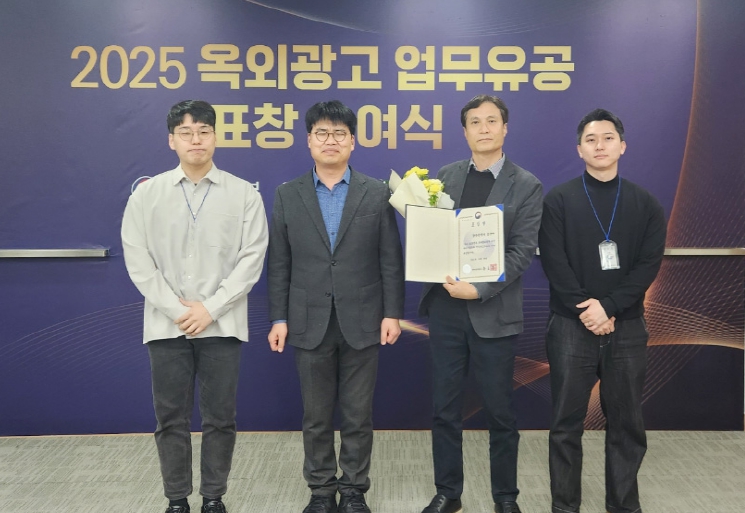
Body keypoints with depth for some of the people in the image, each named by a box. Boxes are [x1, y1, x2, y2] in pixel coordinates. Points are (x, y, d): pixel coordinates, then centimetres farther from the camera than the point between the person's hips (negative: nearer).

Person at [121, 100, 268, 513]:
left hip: (222, 324, -1)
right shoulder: (147, 193, 4)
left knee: (220, 417, 6)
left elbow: (251, 258, -5)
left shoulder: (244, 194, 1)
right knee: (171, 418, 8)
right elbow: (138, 261, -1)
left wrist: (211, 308, -12)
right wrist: (176, 309, -10)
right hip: (166, 324, 1)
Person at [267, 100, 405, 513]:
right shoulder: (287, 196, 4)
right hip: (310, 324, 1)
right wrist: (278, 318, -1)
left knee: (358, 415, 8)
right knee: (316, 416, 10)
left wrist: (392, 313, -5)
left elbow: (391, 260, 0)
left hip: (361, 323, -1)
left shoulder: (377, 194, 1)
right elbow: (279, 265, 3)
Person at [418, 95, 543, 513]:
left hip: (494, 312, -3)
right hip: (446, 307, 3)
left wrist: (480, 289, -20)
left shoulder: (526, 186, -2)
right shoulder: (446, 175, 8)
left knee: (500, 412, 9)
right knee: (446, 409, 10)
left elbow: (523, 252, -10)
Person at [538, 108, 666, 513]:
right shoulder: (558, 200, 2)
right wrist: (586, 310, -14)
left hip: (627, 328, 2)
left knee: (627, 423, 8)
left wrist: (608, 307, -14)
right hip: (571, 327, -1)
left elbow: (648, 266, -3)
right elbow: (554, 264, -6)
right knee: (566, 423, 4)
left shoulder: (645, 204, 7)